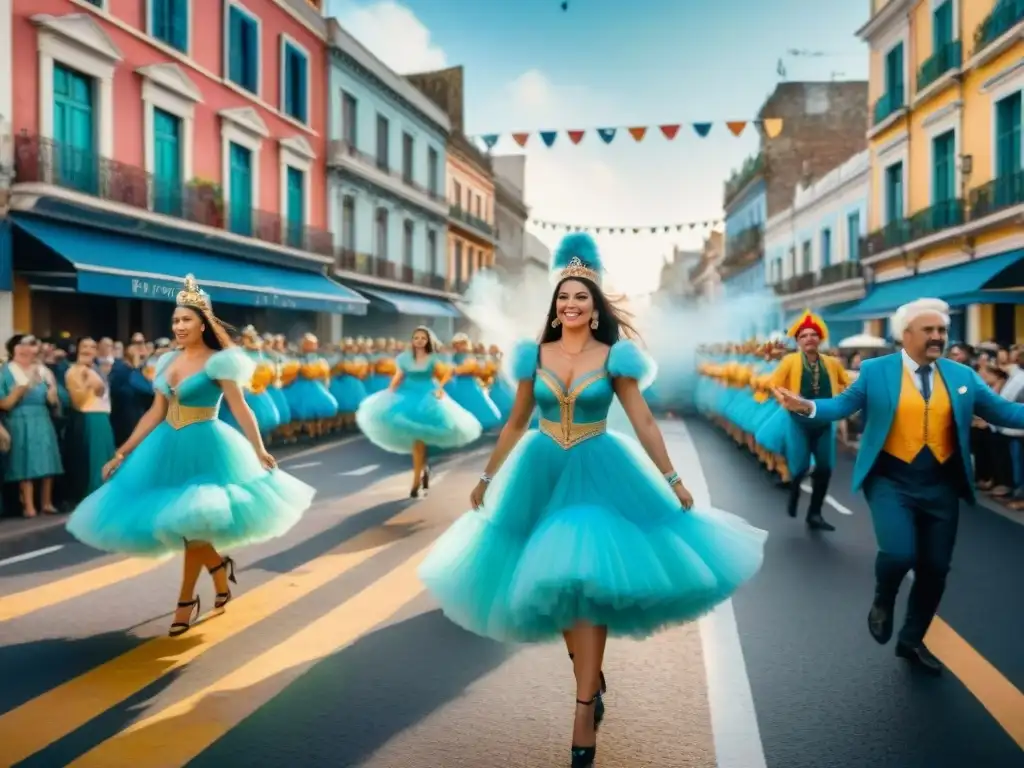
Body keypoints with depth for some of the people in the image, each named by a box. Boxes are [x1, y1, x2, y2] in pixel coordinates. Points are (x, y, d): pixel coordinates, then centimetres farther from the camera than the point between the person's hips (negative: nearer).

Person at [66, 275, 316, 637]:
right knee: (176, 521, 9)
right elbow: (155, 414, 11)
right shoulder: (168, 362, 9)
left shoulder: (218, 361, -9)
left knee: (192, 522, -3)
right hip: (168, 448, 7)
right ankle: (219, 565, 32)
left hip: (203, 448, -6)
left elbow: (240, 409, -12)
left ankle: (186, 599, 17)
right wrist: (123, 452, 8)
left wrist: (259, 452, -17)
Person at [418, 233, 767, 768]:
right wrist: (487, 477, 12)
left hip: (598, 473, -3)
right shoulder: (534, 356, 3)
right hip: (542, 474, 3)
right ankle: (590, 675, 33)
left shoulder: (613, 357, -3)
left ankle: (585, 709, 1)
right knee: (551, 580, 9)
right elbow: (515, 424, 9)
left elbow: (644, 423, -2)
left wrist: (672, 480, -4)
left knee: (588, 582, -8)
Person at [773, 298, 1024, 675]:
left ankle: (912, 641, 32)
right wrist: (807, 406, -22)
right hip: (891, 481, -4)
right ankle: (882, 602, 15)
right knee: (898, 553, -22)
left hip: (941, 486, 4)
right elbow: (842, 405, -3)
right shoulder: (875, 370, -3)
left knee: (935, 569, 9)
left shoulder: (962, 375, 6)